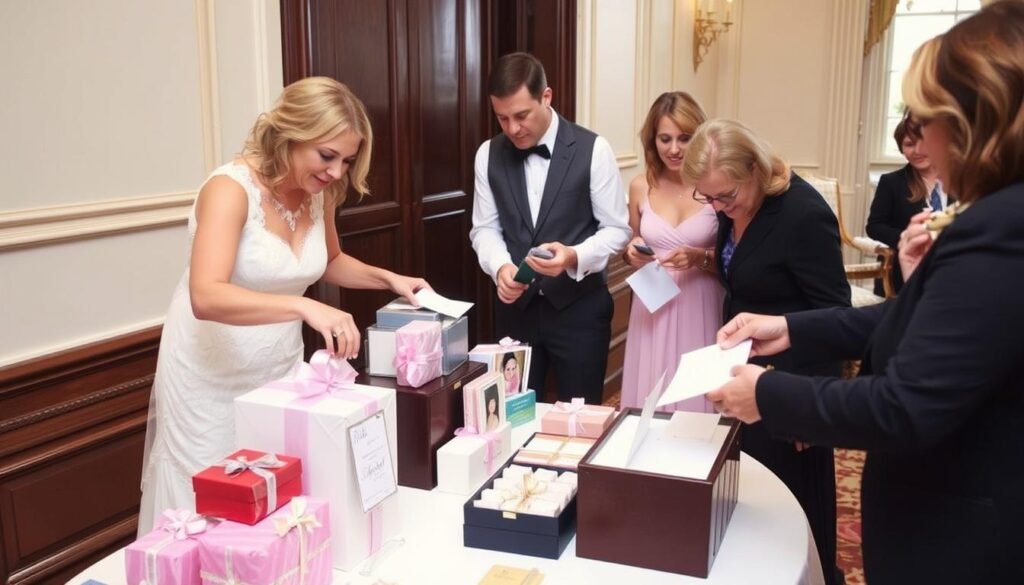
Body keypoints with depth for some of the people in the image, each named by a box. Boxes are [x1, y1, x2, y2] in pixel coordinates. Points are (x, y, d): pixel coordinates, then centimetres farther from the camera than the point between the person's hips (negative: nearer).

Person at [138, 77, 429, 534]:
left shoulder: (319, 192, -3)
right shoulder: (230, 188, -24)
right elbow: (206, 297, -38)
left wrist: (388, 279, 2)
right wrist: (304, 307, -49)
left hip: (280, 367, 6)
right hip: (212, 375, -6)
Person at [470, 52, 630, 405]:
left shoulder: (592, 150, -10)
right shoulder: (489, 155, 1)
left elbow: (616, 229, -7)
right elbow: (485, 227, 4)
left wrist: (574, 257, -26)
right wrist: (501, 266, -17)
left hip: (579, 308, -3)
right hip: (515, 306, 3)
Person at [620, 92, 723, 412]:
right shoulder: (641, 187, 2)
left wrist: (701, 258, -20)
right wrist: (631, 252, -5)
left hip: (699, 311, -3)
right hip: (652, 308, 3)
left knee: (696, 399, 4)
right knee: (649, 402, 8)